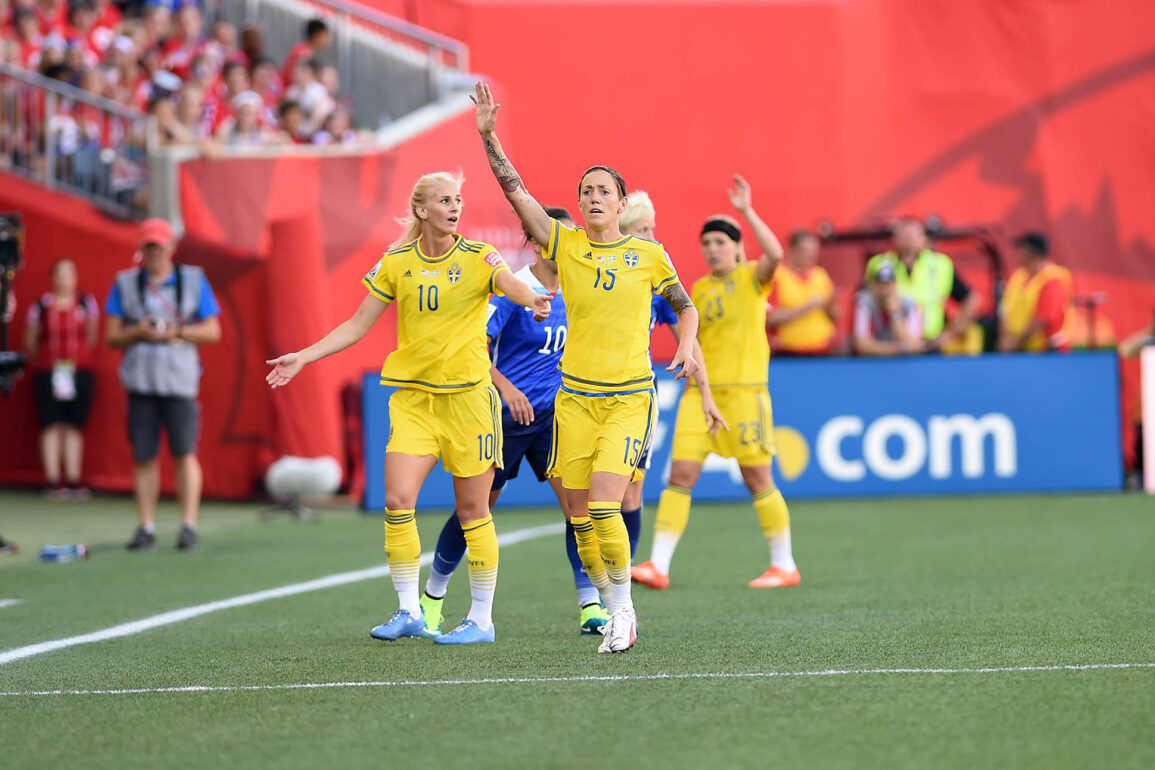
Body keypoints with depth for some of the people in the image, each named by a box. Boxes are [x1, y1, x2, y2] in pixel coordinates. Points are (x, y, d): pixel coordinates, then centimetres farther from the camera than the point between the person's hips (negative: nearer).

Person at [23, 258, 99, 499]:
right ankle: (53, 481, 0)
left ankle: (74, 481, 10)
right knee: (51, 426, -3)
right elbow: (30, 341, 6)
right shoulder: (41, 306, 0)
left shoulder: (87, 303, 4)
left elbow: (91, 337, 10)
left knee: (75, 427, 4)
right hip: (48, 372, -1)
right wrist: (40, 362, 2)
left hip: (79, 370, 1)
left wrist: (80, 359, 6)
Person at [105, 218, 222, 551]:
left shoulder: (194, 280, 8)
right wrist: (137, 332, -11)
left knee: (184, 453, -8)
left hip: (179, 379, -2)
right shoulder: (125, 283, 11)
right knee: (144, 457, 1)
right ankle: (146, 527, 7)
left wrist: (178, 332, -10)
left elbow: (212, 332, 6)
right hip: (140, 380, 2)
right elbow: (111, 336, 9)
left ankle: (189, 525, -5)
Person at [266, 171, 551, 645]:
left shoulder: (477, 258, -4)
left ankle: (482, 619, 11)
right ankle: (409, 611, 3)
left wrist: (533, 301, -48)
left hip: (467, 393, -3)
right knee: (397, 500, -9)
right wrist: (304, 357, 4)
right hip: (413, 395, 3)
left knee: (472, 508, 1)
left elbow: (510, 284, -25)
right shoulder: (396, 263, 4)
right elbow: (358, 325, 10)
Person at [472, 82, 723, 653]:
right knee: (579, 515, 1)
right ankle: (617, 612, 18)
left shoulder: (649, 254, 3)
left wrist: (687, 346, -3)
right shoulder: (565, 245, 3)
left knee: (604, 507, -17)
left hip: (631, 396, -2)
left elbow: (685, 307, 16)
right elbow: (514, 189, -5)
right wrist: (488, 135, -14)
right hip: (575, 396, 2)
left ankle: (621, 606, -2)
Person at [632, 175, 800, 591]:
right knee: (681, 474, -5)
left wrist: (747, 210, -26)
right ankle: (658, 565, -8)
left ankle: (785, 564, 13)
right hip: (700, 391, 5)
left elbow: (775, 253, -25)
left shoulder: (752, 277, -3)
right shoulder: (700, 288, 13)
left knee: (757, 479, 0)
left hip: (743, 389, -5)